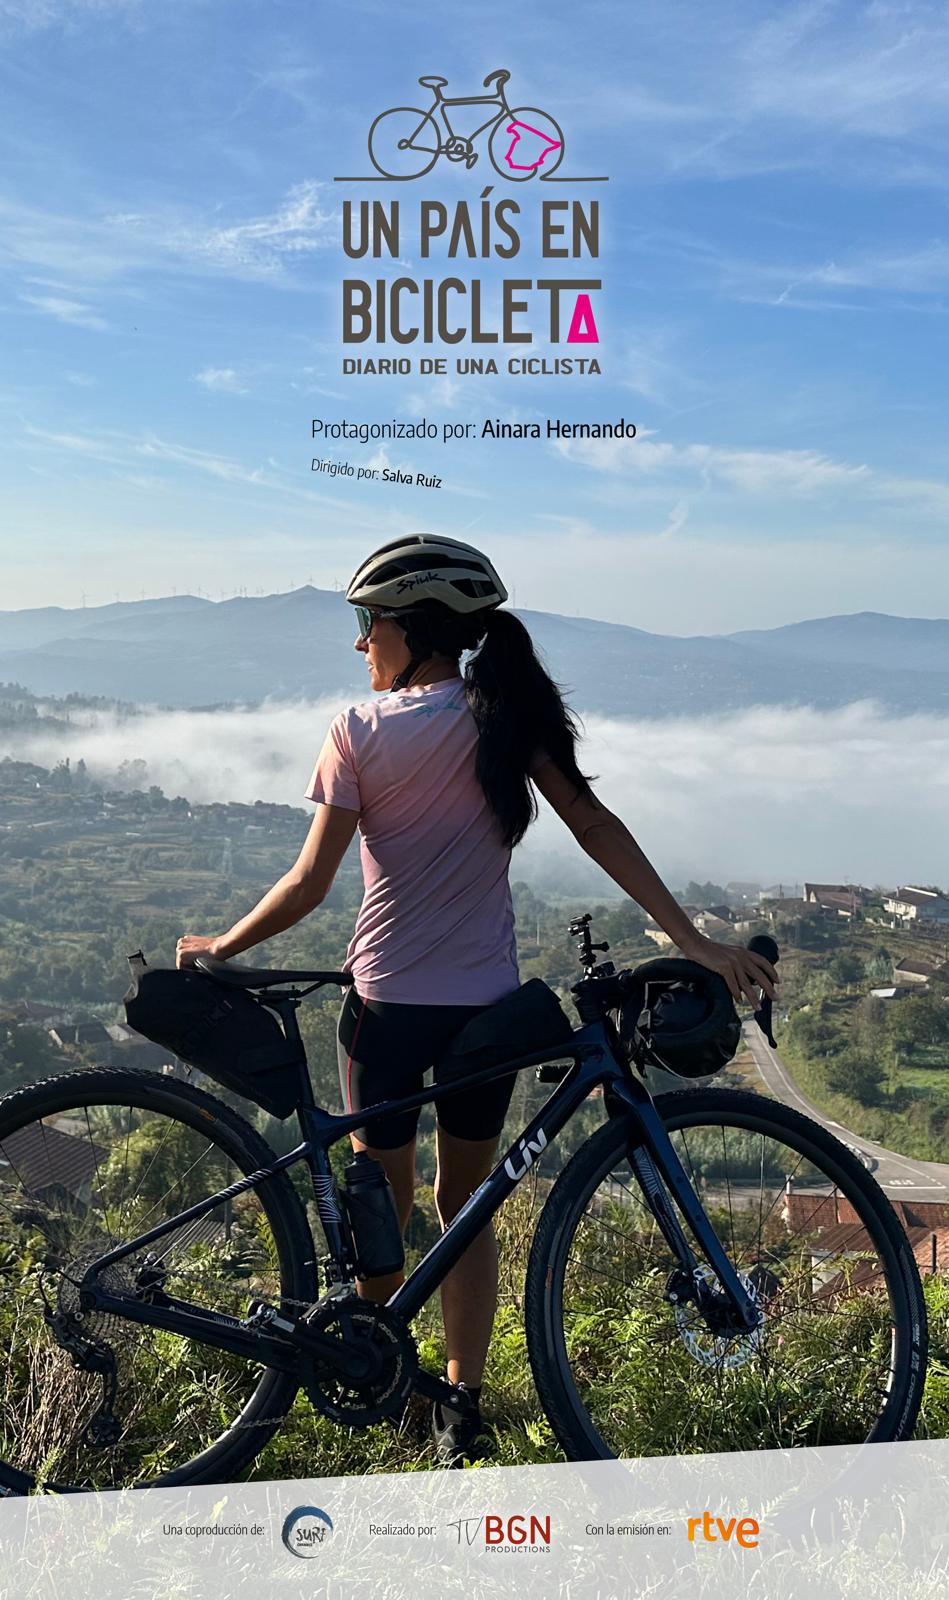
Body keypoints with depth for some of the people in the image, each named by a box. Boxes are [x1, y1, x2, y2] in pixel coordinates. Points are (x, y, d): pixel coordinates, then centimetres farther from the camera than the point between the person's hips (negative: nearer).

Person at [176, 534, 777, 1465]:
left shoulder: (361, 733, -10)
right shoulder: (510, 716, -2)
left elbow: (311, 882, -10)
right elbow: (598, 830, -7)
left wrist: (220, 947, 5)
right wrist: (691, 942, -6)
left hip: (386, 1003, -2)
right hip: (487, 1006, 2)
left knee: (380, 1207, 16)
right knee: (466, 1208, 17)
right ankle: (459, 1410, 21)